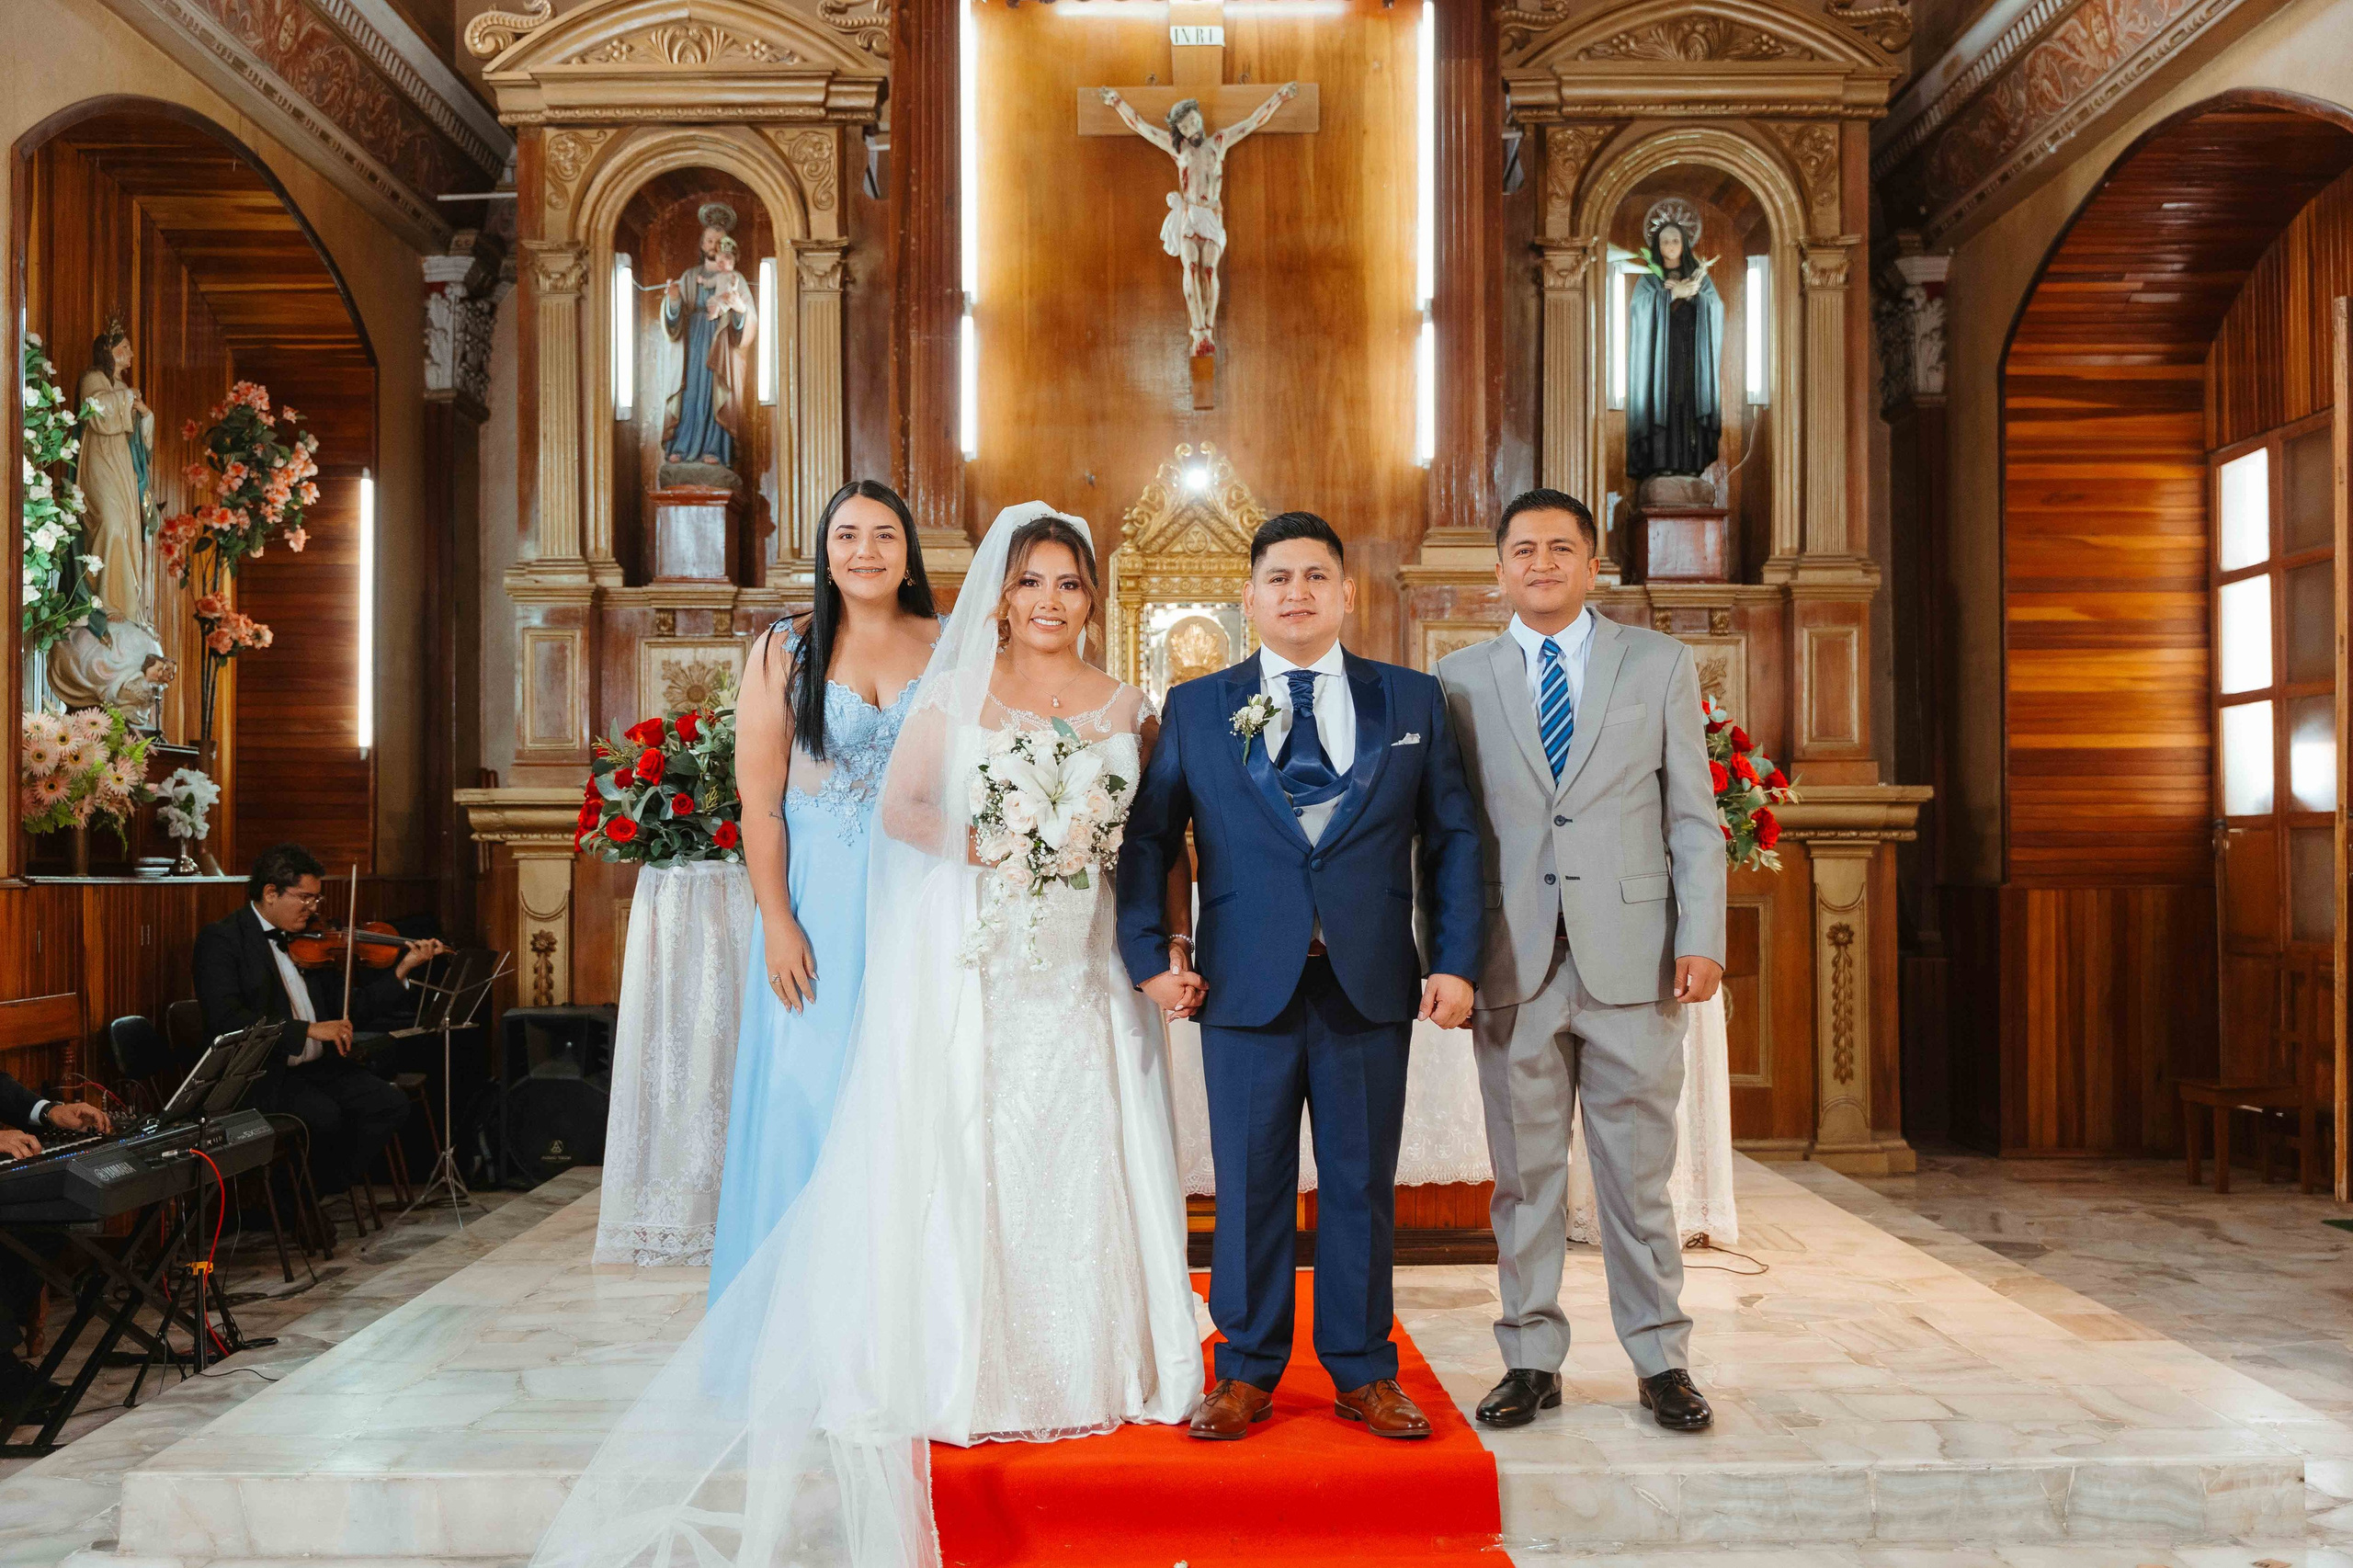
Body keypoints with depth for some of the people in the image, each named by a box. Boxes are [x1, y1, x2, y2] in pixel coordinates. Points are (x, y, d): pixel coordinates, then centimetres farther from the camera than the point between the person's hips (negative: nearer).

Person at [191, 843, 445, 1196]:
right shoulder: (221, 939, -6)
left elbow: (345, 1010, 14)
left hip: (318, 1067, 7)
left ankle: (331, 1190, 0)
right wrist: (309, 1029, -25)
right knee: (324, 1114, -31)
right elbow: (225, 1019, -20)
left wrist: (402, 971, 3)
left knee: (392, 1103, -14)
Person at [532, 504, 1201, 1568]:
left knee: (1082, 1157, 5)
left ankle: (1088, 1368, 19)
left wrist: (1172, 940, -1)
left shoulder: (1129, 709, 9)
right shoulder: (957, 692, 3)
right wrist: (990, 850, -10)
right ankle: (964, 1370, 12)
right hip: (967, 968, -2)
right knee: (958, 1157, 0)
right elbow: (898, 809, 0)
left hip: (1083, 973, 2)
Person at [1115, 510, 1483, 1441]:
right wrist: (1149, 955, 0)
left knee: (1362, 1183, 9)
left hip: (1371, 984, 1)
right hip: (1246, 984, 0)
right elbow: (1147, 839, 9)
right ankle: (1246, 1374, 22)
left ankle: (1363, 1372, 24)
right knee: (1249, 1186, 7)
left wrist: (1455, 962, 0)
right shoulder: (1195, 709, 7)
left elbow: (1452, 838, 8)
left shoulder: (1412, 701, 8)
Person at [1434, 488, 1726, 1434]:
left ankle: (1661, 1362, 20)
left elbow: (1693, 816, 5)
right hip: (1513, 964, 1)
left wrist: (1700, 940, -4)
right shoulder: (1461, 679, 8)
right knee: (1524, 1177, 8)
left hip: (1632, 959, 0)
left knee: (1638, 1176, 6)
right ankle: (1532, 1362, 20)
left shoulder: (1659, 663, 8)